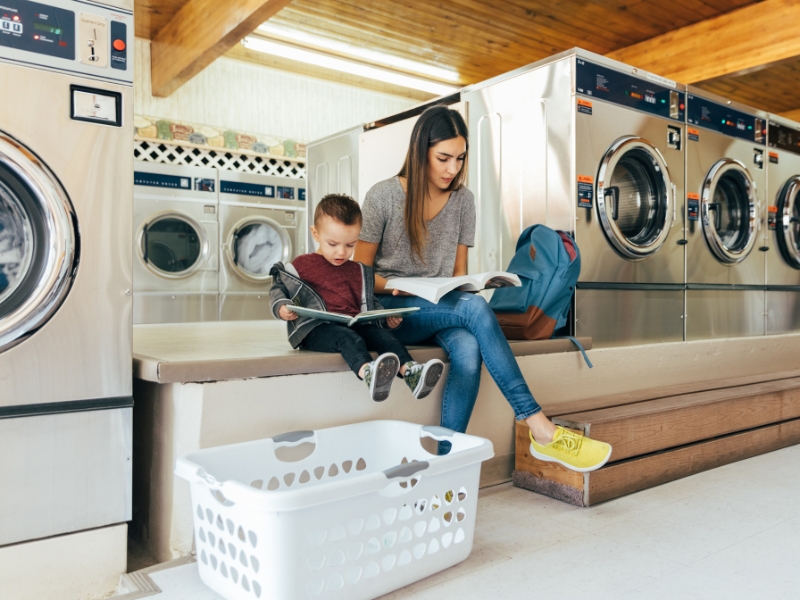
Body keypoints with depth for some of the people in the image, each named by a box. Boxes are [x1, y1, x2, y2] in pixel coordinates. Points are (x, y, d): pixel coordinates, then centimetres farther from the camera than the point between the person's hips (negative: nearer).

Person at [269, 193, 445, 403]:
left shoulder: (359, 272, 25)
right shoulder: (301, 266, 12)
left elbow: (368, 304, 29)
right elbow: (278, 289, 15)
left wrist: (388, 318, 9)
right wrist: (281, 307, -8)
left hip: (355, 325, 5)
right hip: (317, 329, -5)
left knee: (382, 334, -26)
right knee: (347, 337, -38)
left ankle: (409, 371, -50)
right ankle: (368, 372, -69)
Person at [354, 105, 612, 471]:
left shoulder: (463, 200, 8)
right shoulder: (383, 197, -4)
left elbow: (458, 271, 12)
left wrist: (466, 287, -11)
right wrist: (400, 286, -20)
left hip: (442, 309, 4)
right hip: (391, 311, -4)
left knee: (468, 348, -33)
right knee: (474, 307, -32)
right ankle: (541, 430, -31)